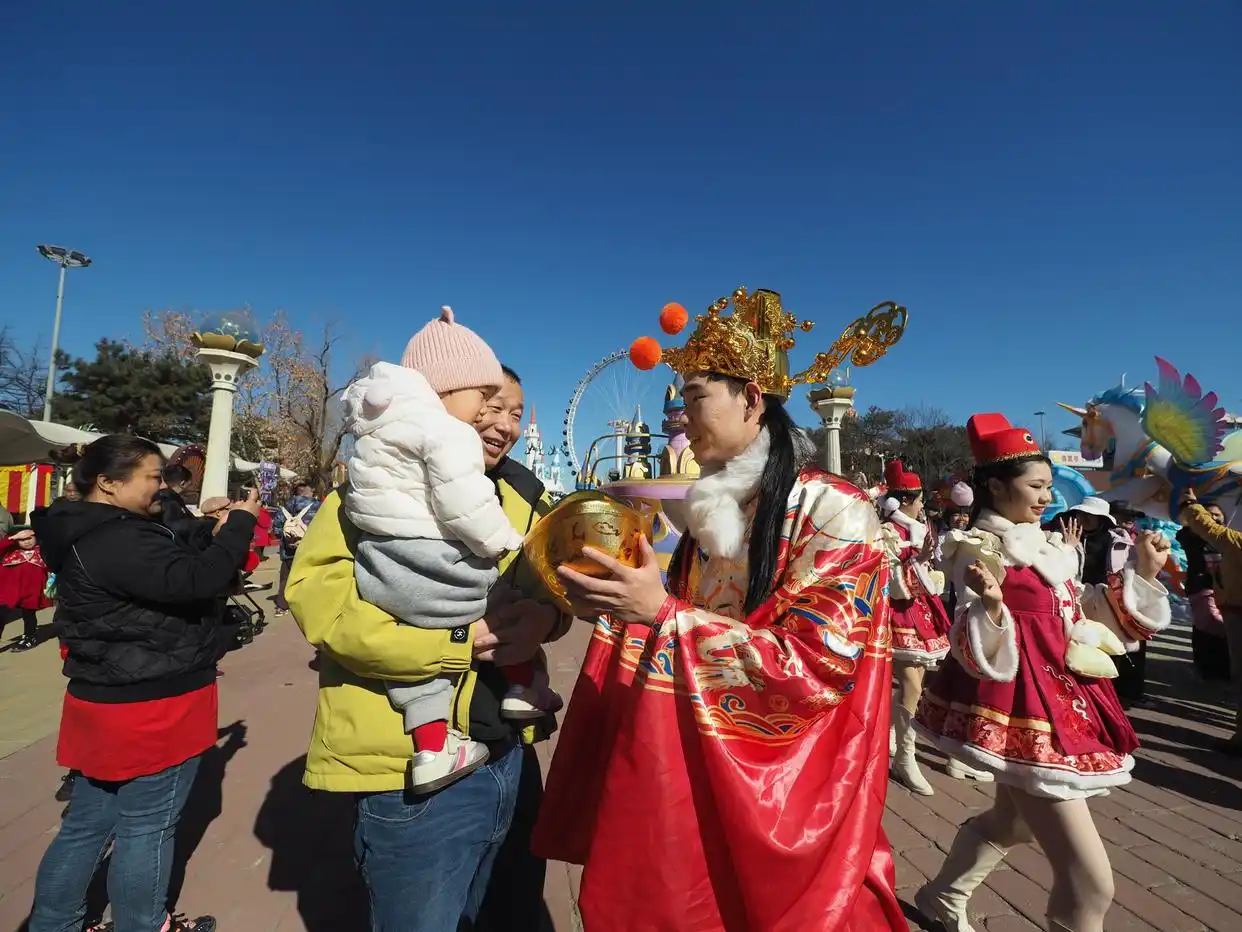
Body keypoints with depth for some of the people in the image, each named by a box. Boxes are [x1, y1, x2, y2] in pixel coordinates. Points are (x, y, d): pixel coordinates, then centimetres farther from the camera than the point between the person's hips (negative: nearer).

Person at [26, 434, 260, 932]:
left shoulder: (93, 535, 11)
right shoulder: (117, 541, -24)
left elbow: (172, 569, 12)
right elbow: (194, 581, -34)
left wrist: (214, 536, 1)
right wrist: (239, 525, -21)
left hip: (109, 699, 10)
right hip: (151, 706, -10)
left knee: (88, 823, 23)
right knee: (147, 827, 9)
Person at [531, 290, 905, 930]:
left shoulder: (833, 513, -16)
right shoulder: (712, 510, 3)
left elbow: (819, 666, -23)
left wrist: (661, 612, -28)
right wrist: (612, 611, -9)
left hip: (782, 795, -6)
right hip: (688, 778, 6)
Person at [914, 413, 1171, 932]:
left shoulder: (1045, 547, 10)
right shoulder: (979, 549, -15)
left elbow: (1081, 618, 17)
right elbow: (980, 652, -20)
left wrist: (1141, 573, 10)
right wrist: (990, 607, -40)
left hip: (1055, 700, 10)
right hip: (1019, 709, -10)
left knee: (1010, 822, 28)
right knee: (1091, 880, -7)